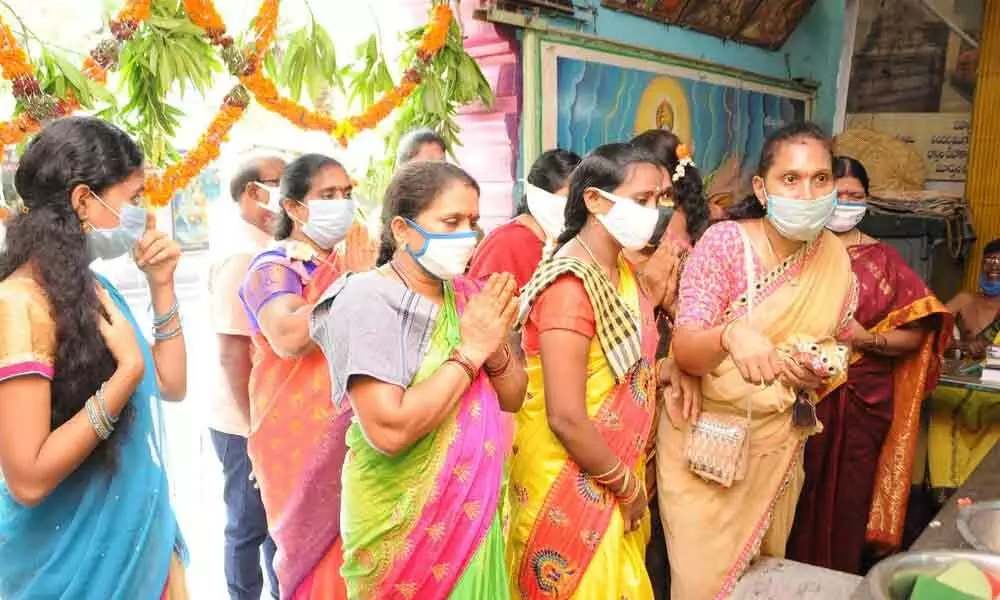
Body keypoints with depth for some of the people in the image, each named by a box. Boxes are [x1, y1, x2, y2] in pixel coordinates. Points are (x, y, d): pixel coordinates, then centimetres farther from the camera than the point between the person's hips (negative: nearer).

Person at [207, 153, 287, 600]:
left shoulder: (264, 248, 8)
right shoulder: (242, 256, -19)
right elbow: (233, 354, -23)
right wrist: (258, 427, -19)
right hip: (249, 424, -8)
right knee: (250, 527, 8)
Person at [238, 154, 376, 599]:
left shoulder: (351, 259, 10)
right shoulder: (273, 267, -10)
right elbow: (288, 337, -29)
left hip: (353, 431, 6)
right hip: (302, 434, -6)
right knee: (316, 543, 7)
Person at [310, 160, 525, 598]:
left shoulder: (467, 295, 3)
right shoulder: (367, 301, -18)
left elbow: (512, 398, 6)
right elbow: (389, 430, -27)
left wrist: (496, 350, -14)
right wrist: (471, 351, -21)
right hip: (403, 523, -6)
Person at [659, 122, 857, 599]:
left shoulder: (834, 256, -2)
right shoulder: (725, 241, -17)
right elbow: (684, 351, -24)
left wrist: (823, 368, -9)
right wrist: (731, 334, -45)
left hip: (778, 444, 5)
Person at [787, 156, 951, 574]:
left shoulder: (883, 260, 6)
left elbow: (916, 334, 2)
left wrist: (868, 339, -14)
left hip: (863, 402, 1)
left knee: (848, 500, 7)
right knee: (799, 497, 1)